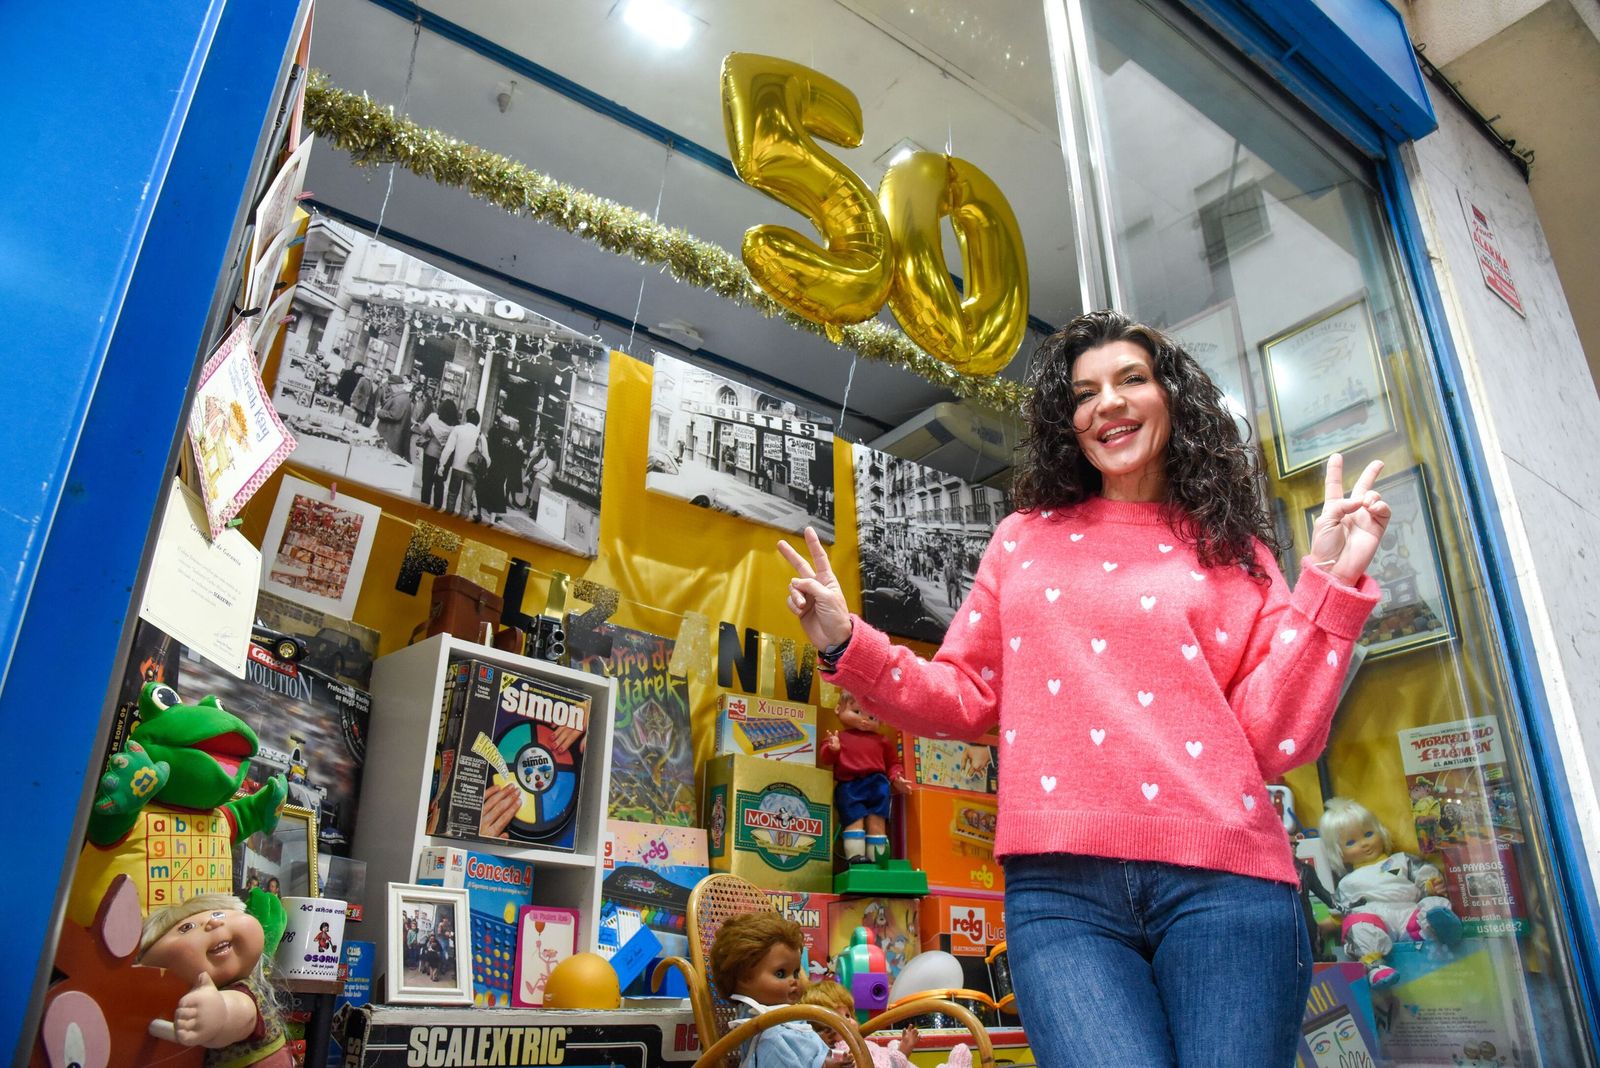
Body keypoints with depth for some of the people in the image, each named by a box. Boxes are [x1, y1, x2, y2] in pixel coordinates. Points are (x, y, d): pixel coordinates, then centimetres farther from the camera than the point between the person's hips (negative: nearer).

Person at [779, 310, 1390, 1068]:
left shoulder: (1231, 551, 12)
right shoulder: (1026, 538, 15)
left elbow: (1275, 739, 3)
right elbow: (966, 697, 16)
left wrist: (1329, 583, -3)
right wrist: (848, 646, 3)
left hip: (1223, 883, 1)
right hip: (1058, 889, 0)